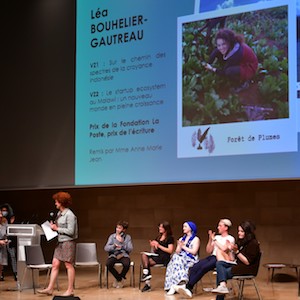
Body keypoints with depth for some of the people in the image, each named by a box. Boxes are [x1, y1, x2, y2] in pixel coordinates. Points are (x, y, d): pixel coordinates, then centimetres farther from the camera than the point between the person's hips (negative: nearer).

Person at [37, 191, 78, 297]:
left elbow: (70, 231, -18)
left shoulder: (70, 215, -15)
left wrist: (57, 228, -14)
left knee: (69, 265, 0)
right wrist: (53, 226, 2)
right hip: (60, 242, 9)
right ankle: (50, 288, 11)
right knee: (55, 264, 7)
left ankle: (70, 290, 9)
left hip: (68, 242, -9)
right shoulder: (59, 213, 11)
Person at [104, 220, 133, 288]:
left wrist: (122, 242, -16)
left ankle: (118, 279, -5)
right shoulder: (112, 236, 8)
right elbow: (106, 248, -2)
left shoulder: (128, 237, 7)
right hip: (113, 255, 1)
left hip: (124, 255, -1)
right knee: (108, 264, -32)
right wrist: (114, 246, -20)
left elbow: (130, 249, -4)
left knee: (127, 264, -35)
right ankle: (120, 279, -7)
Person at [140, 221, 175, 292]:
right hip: (157, 256, 6)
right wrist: (152, 246, -1)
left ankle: (146, 273, -16)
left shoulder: (170, 238, 1)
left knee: (144, 254, -24)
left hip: (164, 258, -6)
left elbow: (170, 251, -10)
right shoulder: (158, 237, 22)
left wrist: (159, 245, -10)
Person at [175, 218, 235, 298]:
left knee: (204, 267, -32)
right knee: (195, 267, -23)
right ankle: (188, 289, -33)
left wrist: (214, 240, -5)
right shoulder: (217, 237, 24)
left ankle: (188, 286, -32)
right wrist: (210, 239, 7)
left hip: (221, 259, -6)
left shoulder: (230, 239, 5)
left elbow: (224, 249, -15)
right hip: (212, 257, 6)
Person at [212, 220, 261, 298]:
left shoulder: (253, 243, -12)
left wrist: (236, 251, -23)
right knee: (219, 263, -11)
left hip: (248, 269, -9)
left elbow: (247, 262, -17)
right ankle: (222, 286, -28)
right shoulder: (242, 242, 14)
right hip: (239, 265, 9)